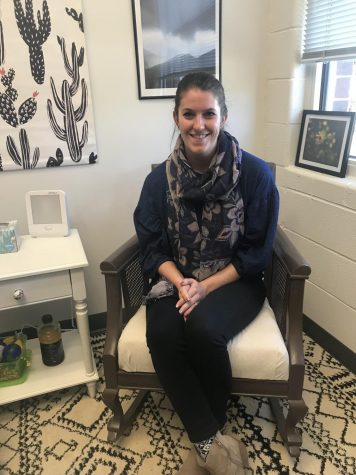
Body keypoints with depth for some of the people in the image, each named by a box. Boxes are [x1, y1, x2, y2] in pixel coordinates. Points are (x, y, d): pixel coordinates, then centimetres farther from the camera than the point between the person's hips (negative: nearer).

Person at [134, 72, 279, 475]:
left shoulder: (255, 173, -11)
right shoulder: (159, 179, -3)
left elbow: (256, 252, -8)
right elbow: (153, 247, 0)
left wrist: (207, 287, -18)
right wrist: (180, 283, -19)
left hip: (234, 281, -2)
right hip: (177, 280, 3)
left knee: (203, 328, -32)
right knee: (162, 334, -28)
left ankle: (205, 442, -4)